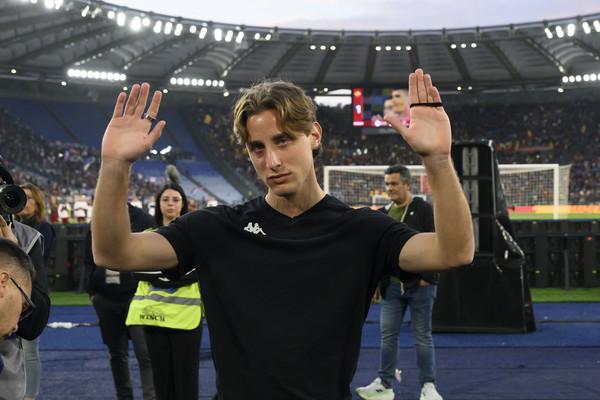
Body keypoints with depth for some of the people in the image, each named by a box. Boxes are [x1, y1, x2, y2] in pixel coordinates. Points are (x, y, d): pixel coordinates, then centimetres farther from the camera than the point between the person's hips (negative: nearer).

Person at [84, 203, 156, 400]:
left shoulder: (143, 220, -3)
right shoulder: (97, 223, 11)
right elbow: (89, 261, 19)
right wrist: (92, 291, 10)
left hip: (136, 297, -5)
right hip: (106, 300, 5)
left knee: (145, 354, -12)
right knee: (117, 354, 12)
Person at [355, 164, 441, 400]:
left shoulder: (424, 210, -4)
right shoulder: (383, 214, 12)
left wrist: (427, 276, -12)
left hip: (419, 286, -5)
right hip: (391, 286, 5)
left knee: (422, 336, 2)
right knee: (388, 336, 6)